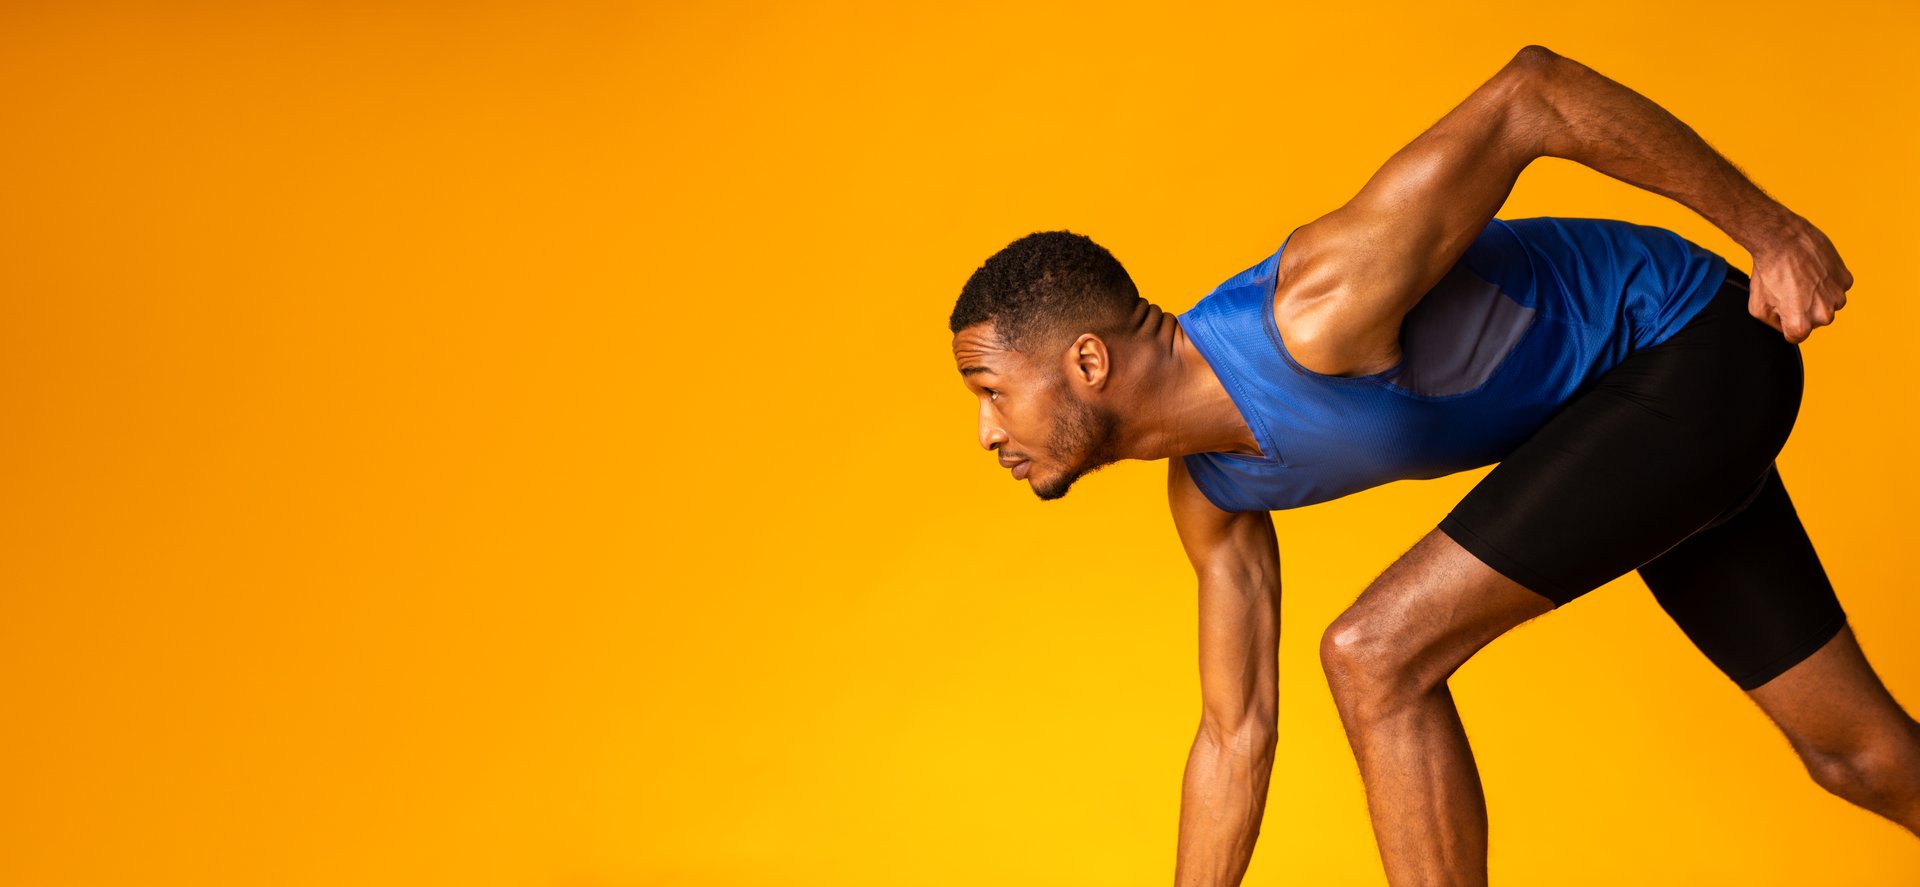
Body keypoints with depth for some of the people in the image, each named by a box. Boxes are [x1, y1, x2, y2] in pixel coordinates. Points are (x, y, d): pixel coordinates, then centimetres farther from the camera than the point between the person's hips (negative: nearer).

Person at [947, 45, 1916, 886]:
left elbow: (1529, 90, -26)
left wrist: (1767, 227, -20)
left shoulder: (1318, 313, -32)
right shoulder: (1209, 489, -3)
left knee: (1377, 657, -17)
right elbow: (1237, 735, 6)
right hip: (1632, 399, 8)